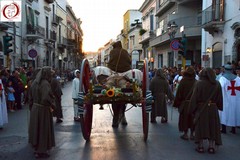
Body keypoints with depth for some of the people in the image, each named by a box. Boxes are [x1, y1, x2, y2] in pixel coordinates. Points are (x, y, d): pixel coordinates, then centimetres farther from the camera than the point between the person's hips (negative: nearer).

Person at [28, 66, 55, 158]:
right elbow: (46, 97, -32)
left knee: (36, 128, 20)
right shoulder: (45, 83, -22)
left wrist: (34, 104, 17)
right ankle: (41, 151, 17)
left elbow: (30, 96, 10)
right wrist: (51, 106, -17)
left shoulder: (35, 82, 3)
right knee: (43, 130, 6)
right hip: (43, 110, -8)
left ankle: (36, 147, 35)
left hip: (35, 109, 8)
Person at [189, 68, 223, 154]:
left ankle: (200, 146, 12)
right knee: (212, 127, 11)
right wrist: (219, 107, 17)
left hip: (201, 108, -2)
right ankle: (211, 146, 14)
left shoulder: (199, 83, -12)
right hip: (213, 109, 3)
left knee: (201, 126, 8)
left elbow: (194, 98, -11)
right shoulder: (217, 84, -2)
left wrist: (192, 109, -4)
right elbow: (220, 98, 5)